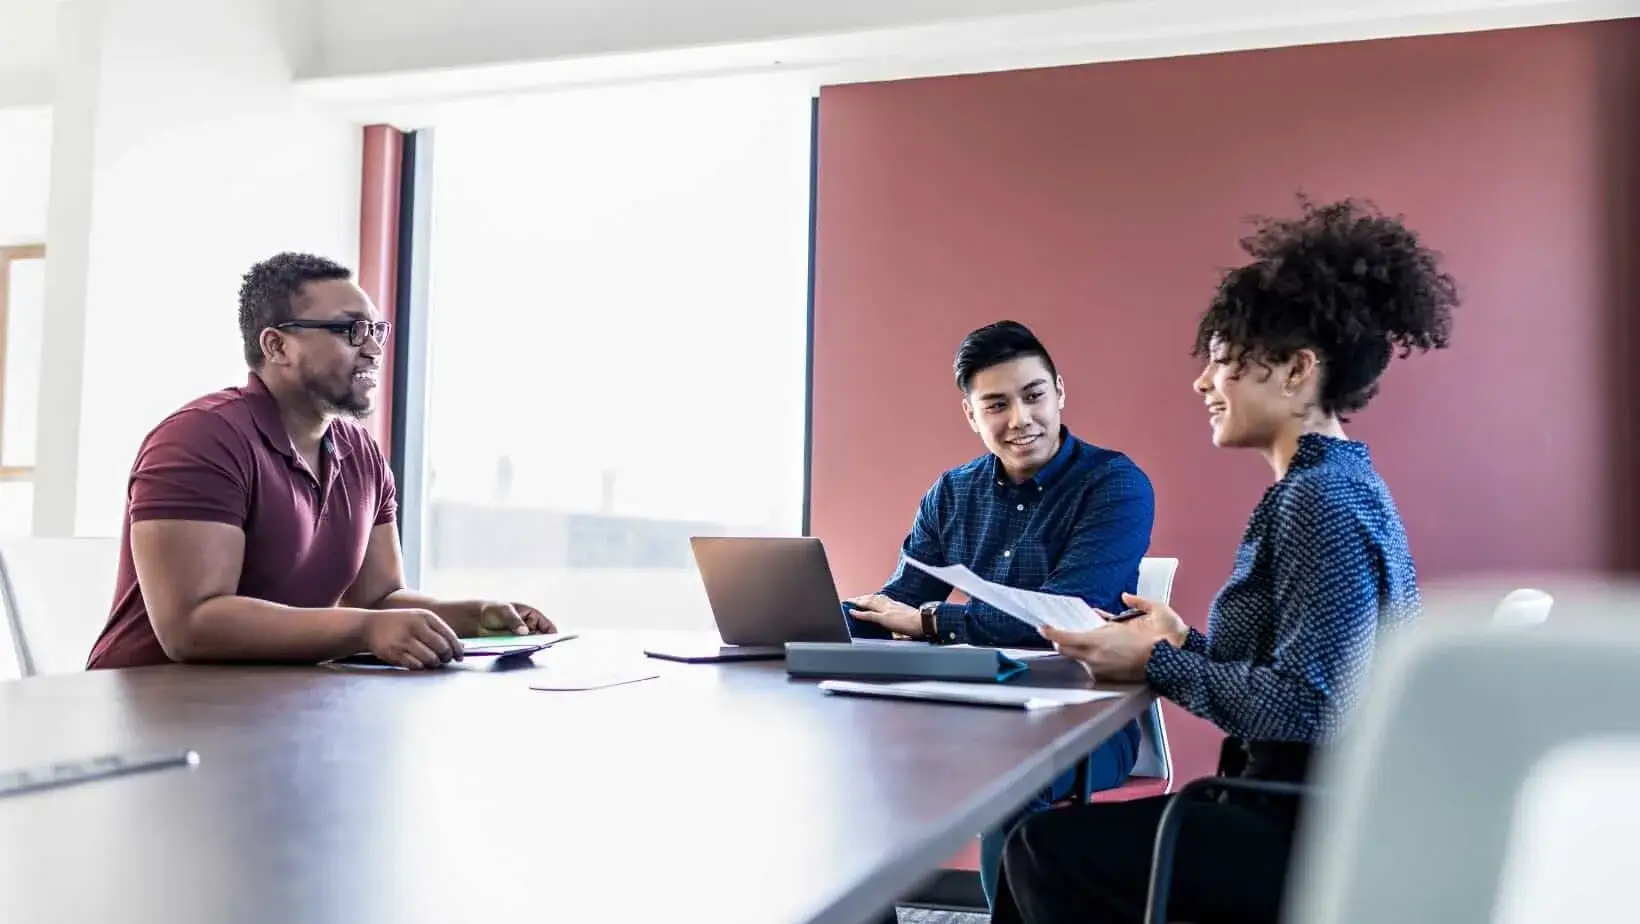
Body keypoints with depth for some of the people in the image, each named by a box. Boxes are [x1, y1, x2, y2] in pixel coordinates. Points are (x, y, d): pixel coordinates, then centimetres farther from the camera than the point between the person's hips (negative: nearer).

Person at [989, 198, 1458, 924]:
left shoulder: (1325, 496, -18)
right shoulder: (1331, 483, 14)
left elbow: (1306, 703, -24)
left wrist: (1156, 664, -14)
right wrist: (1184, 642, 9)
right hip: (1308, 812, 10)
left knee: (1047, 847, -11)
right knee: (1044, 829, 6)